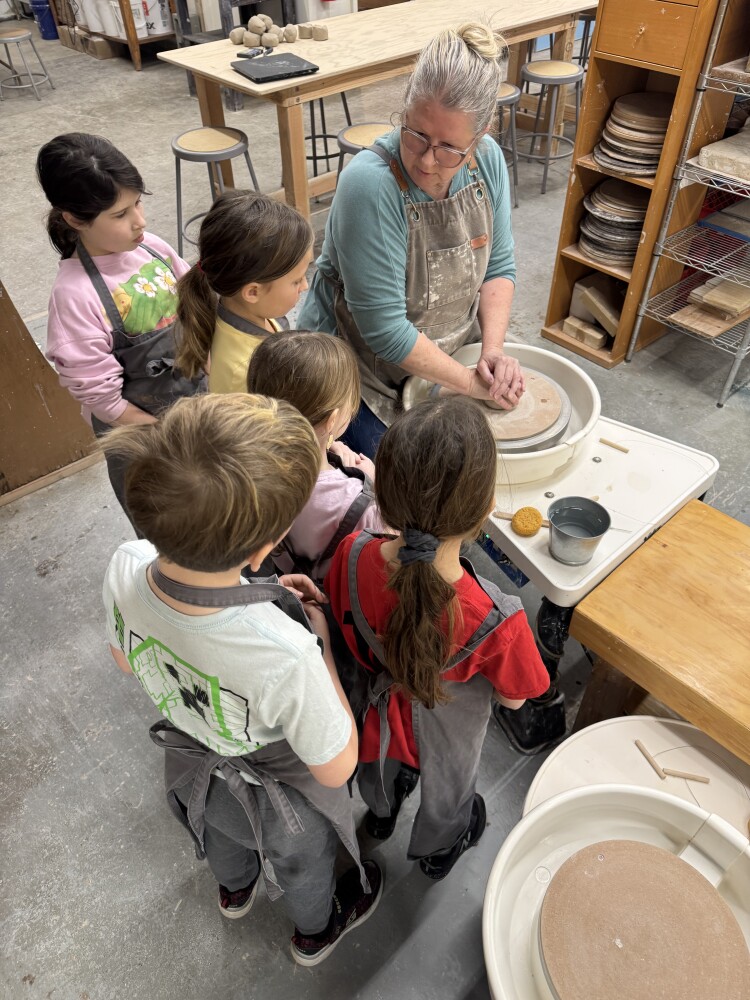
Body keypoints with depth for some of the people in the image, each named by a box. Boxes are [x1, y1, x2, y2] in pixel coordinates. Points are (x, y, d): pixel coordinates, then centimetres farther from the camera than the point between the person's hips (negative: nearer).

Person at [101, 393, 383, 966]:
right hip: (280, 798, -4)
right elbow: (336, 768, -28)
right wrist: (320, 641, -22)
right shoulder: (284, 652, -48)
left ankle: (235, 888, 74)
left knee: (222, 832, 39)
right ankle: (316, 931, 67)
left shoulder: (126, 568, -33)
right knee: (303, 862, 33)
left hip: (193, 765, 4)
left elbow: (127, 659, -9)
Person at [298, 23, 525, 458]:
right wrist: (471, 382, -22)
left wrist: (493, 350, -17)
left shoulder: (488, 159, -11)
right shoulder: (369, 185, -29)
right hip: (366, 371, -5)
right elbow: (383, 327, -29)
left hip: (449, 352, 6)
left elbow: (499, 266, -1)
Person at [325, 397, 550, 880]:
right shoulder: (498, 621, -44)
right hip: (447, 726, -2)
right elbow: (513, 697, -22)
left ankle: (381, 813, 72)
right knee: (447, 789, 34)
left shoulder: (352, 555, -36)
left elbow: (345, 622, -13)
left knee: (381, 764, 38)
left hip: (379, 700, 3)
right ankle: (437, 850, 67)